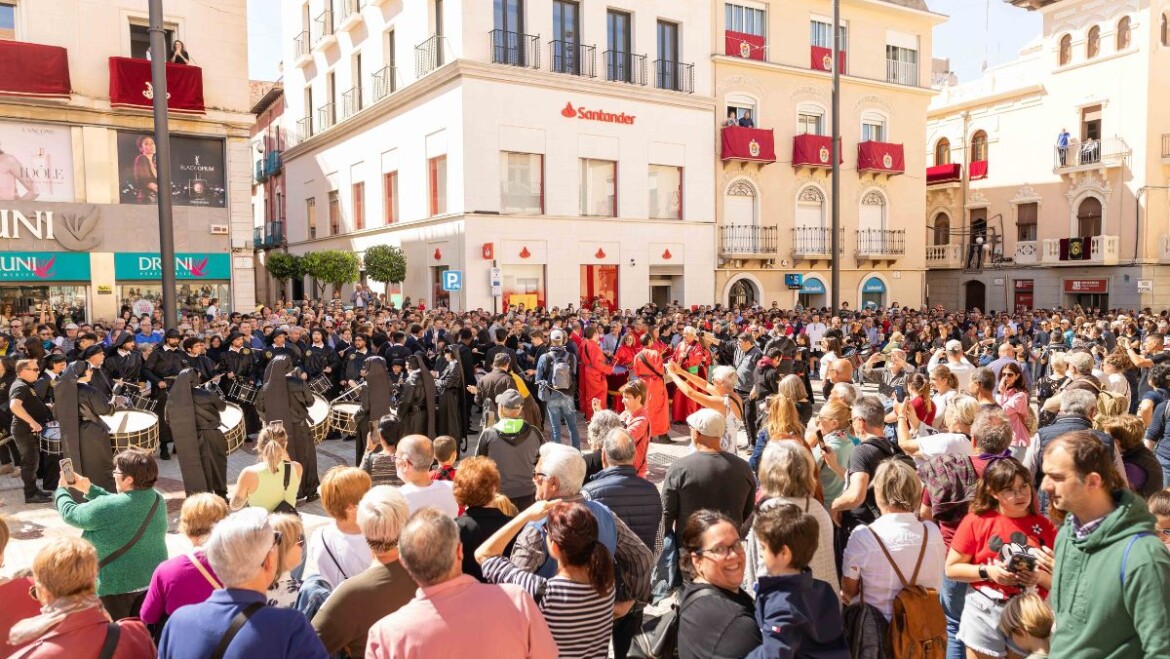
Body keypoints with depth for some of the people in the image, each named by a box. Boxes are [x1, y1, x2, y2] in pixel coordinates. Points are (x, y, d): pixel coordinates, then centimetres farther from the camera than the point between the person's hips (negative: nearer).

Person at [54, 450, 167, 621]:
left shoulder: (107, 508, -24)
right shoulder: (157, 500, -4)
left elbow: (71, 514, -6)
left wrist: (62, 489, 13)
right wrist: (89, 489, 17)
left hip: (116, 584, -6)